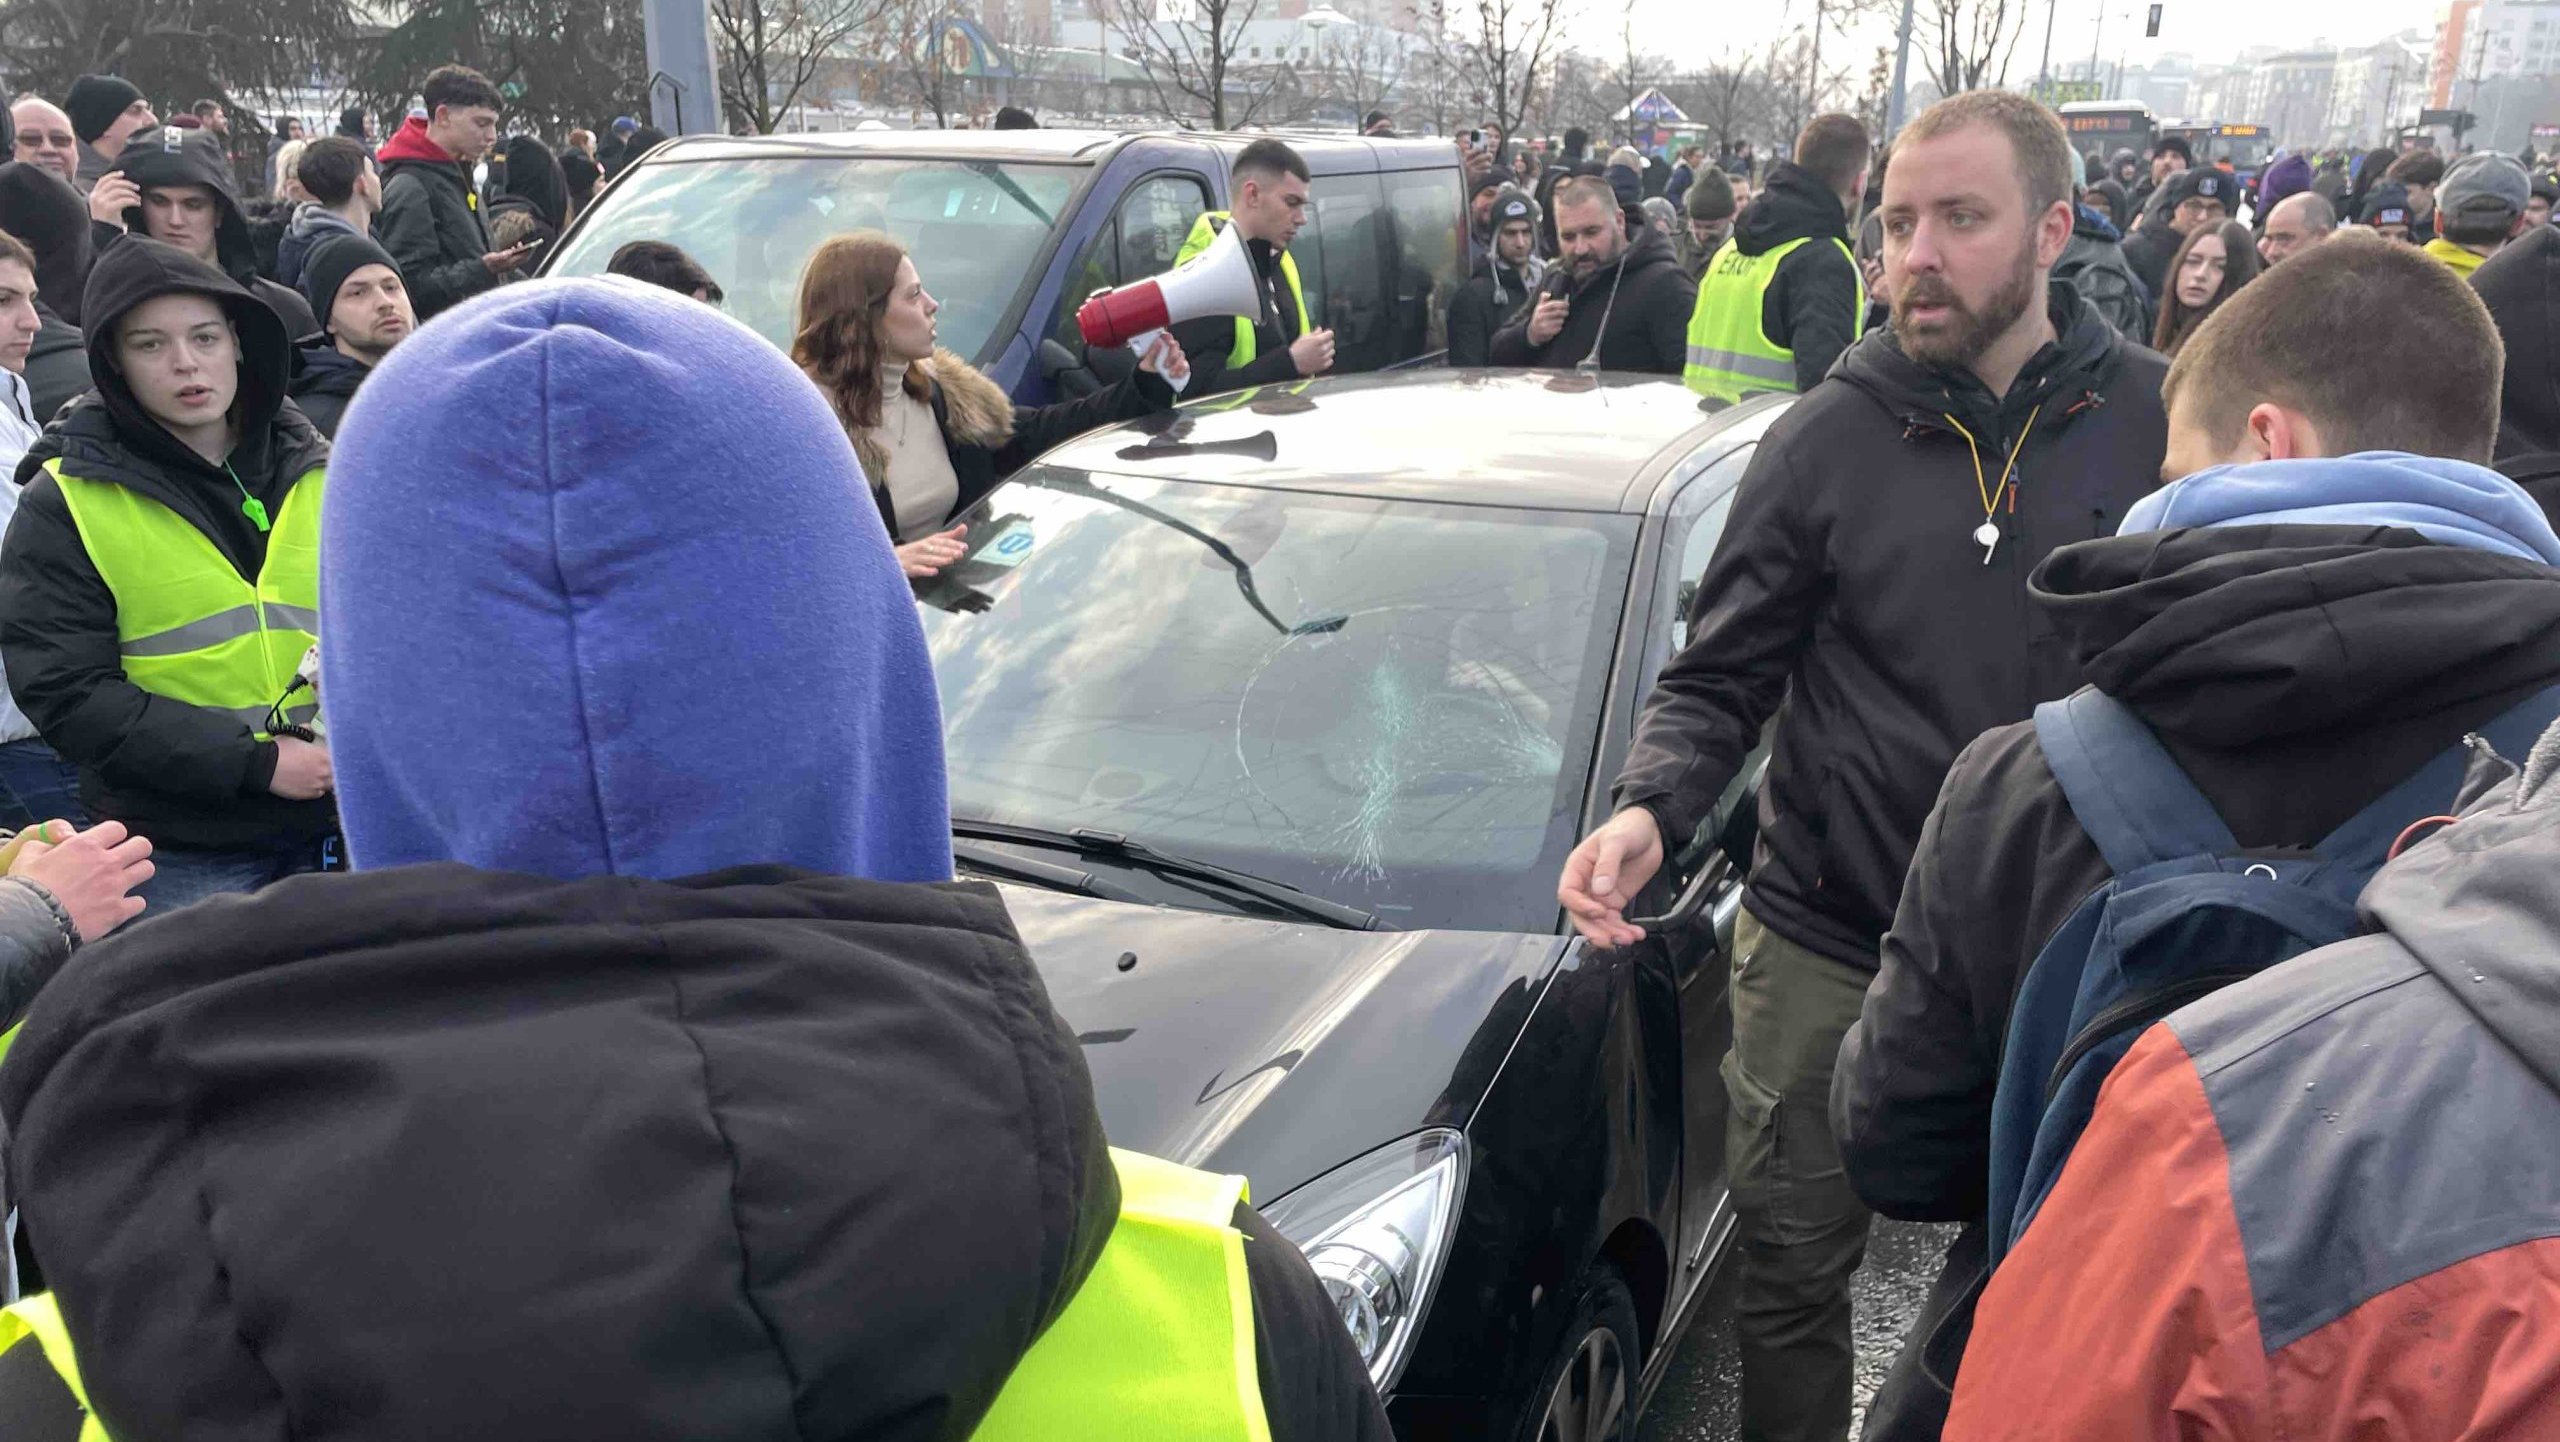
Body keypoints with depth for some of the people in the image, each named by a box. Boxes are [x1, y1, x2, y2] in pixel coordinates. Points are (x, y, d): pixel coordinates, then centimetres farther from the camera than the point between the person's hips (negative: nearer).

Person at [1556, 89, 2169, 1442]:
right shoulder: (1827, 438, -5)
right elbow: (1717, 681, -2)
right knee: (1791, 1280, 12)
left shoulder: (2160, 419, -3)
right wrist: (1649, 809, -21)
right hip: (1828, 952, 0)